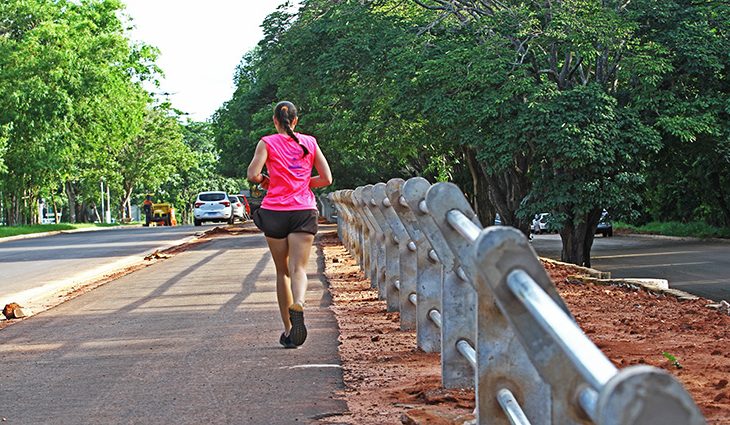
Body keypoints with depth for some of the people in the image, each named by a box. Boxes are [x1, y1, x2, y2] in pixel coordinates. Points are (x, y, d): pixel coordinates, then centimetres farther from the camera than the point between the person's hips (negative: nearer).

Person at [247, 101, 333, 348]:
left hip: (275, 212, 0)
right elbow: (327, 179, 6)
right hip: (303, 212, 0)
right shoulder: (309, 143, 8)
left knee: (282, 271, 11)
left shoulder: (267, 143, 1)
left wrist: (263, 181, 9)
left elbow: (252, 175, -12)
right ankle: (298, 305, -40)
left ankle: (288, 329, 11)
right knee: (298, 268, -7)